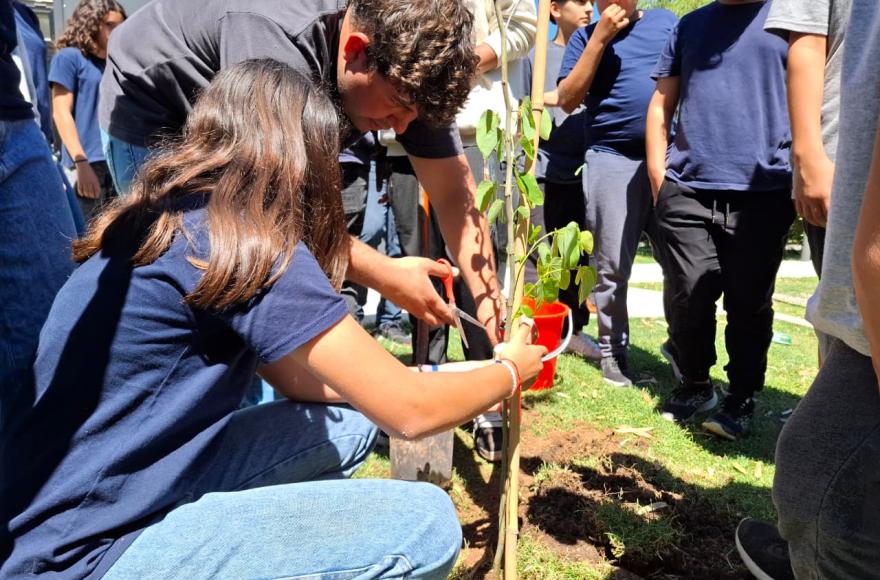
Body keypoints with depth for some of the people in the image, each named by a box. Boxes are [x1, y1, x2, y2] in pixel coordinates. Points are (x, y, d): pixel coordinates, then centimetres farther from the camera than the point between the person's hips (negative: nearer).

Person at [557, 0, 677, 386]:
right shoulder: (585, 36, 9)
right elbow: (568, 100, -3)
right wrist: (599, 38, -7)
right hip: (612, 160, -1)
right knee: (612, 267, 1)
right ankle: (613, 350, 14)